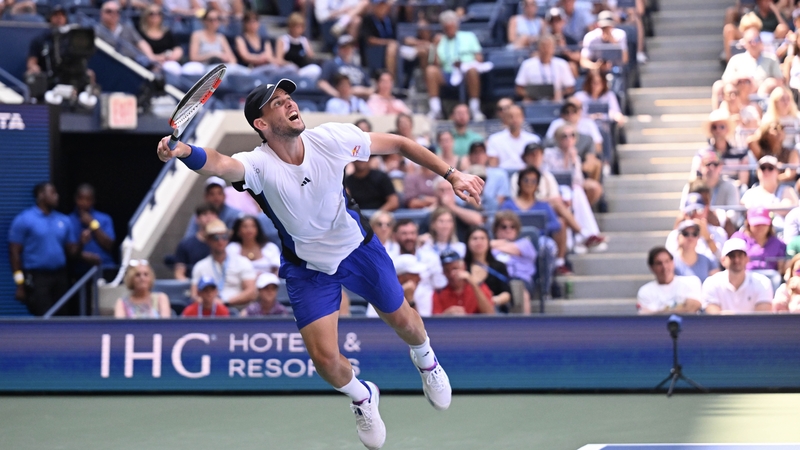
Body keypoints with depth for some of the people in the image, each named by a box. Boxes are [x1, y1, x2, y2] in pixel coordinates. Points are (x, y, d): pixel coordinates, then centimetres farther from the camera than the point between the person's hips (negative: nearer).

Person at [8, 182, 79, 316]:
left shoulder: (63, 220, 13)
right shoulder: (23, 220, -3)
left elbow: (71, 252, 14)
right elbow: (14, 252, -5)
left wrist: (81, 243, -8)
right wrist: (20, 283, -10)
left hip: (60, 278, 6)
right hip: (37, 278, -6)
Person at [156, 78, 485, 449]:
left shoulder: (330, 139, -23)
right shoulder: (259, 164, -31)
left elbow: (398, 143, -11)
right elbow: (220, 164, -54)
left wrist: (451, 175, -15)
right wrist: (184, 151, -76)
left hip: (357, 247, 2)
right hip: (308, 269, -2)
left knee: (404, 323, 17)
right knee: (326, 359, -9)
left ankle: (425, 358, 56)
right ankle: (361, 398, 27)